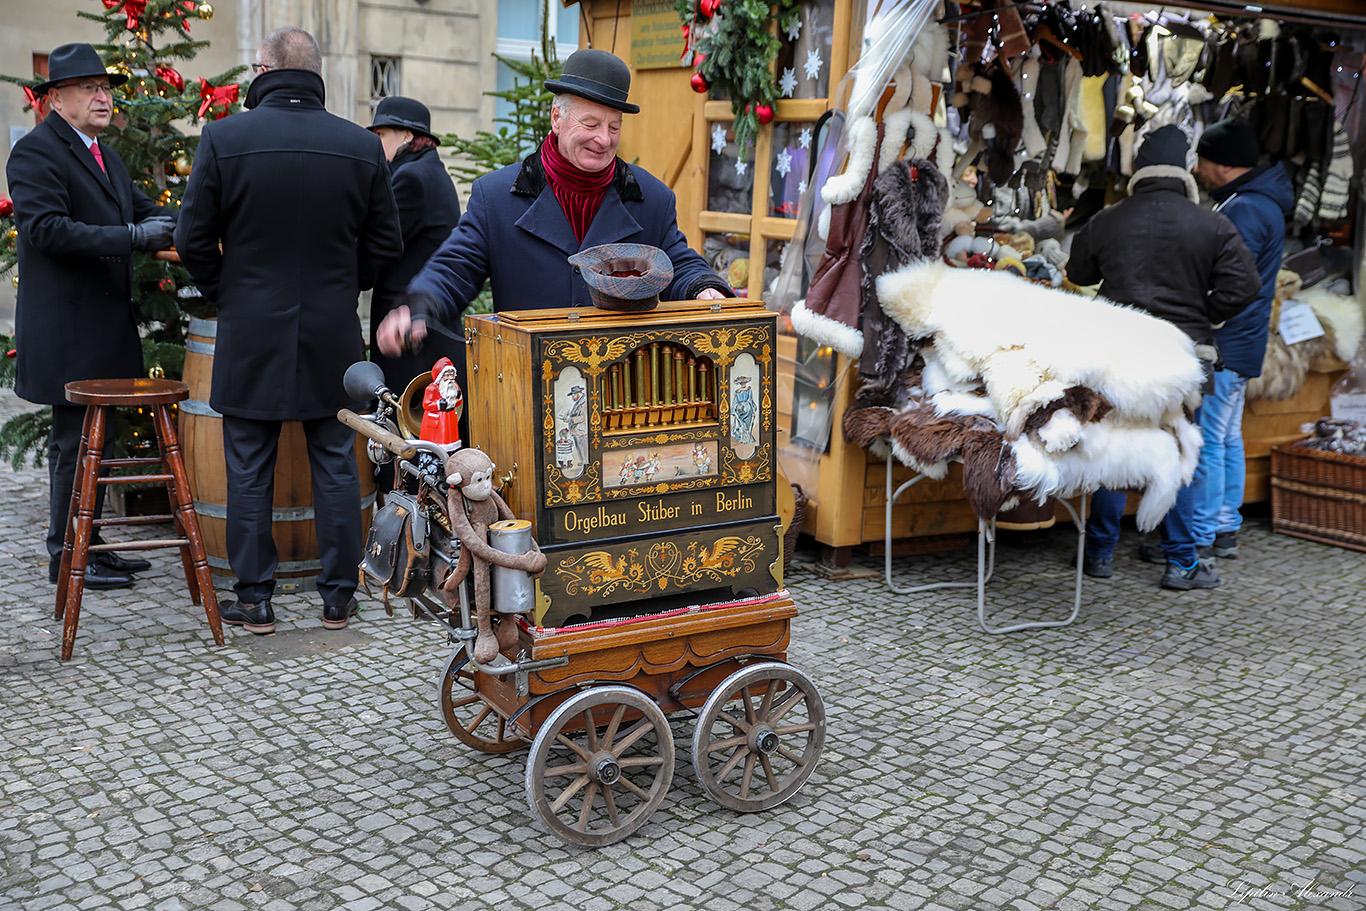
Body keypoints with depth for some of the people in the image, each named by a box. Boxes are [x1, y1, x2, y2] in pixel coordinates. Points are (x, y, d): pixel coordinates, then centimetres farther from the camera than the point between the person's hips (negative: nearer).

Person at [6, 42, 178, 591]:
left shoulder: (105, 157, 19)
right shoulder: (35, 153, -10)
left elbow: (142, 210, 16)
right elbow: (46, 229, -21)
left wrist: (177, 223, -7)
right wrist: (134, 237, -26)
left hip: (105, 326, 9)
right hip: (67, 329, -9)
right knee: (78, 442, -5)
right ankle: (67, 556, 5)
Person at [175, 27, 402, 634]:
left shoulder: (224, 138, -7)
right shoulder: (363, 147, -1)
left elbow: (193, 240, -4)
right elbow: (386, 244, 4)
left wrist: (224, 292, 12)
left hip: (250, 334, -1)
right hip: (332, 334, 2)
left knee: (250, 474, 8)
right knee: (336, 467, 11)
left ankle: (254, 601, 15)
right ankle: (338, 598, 18)